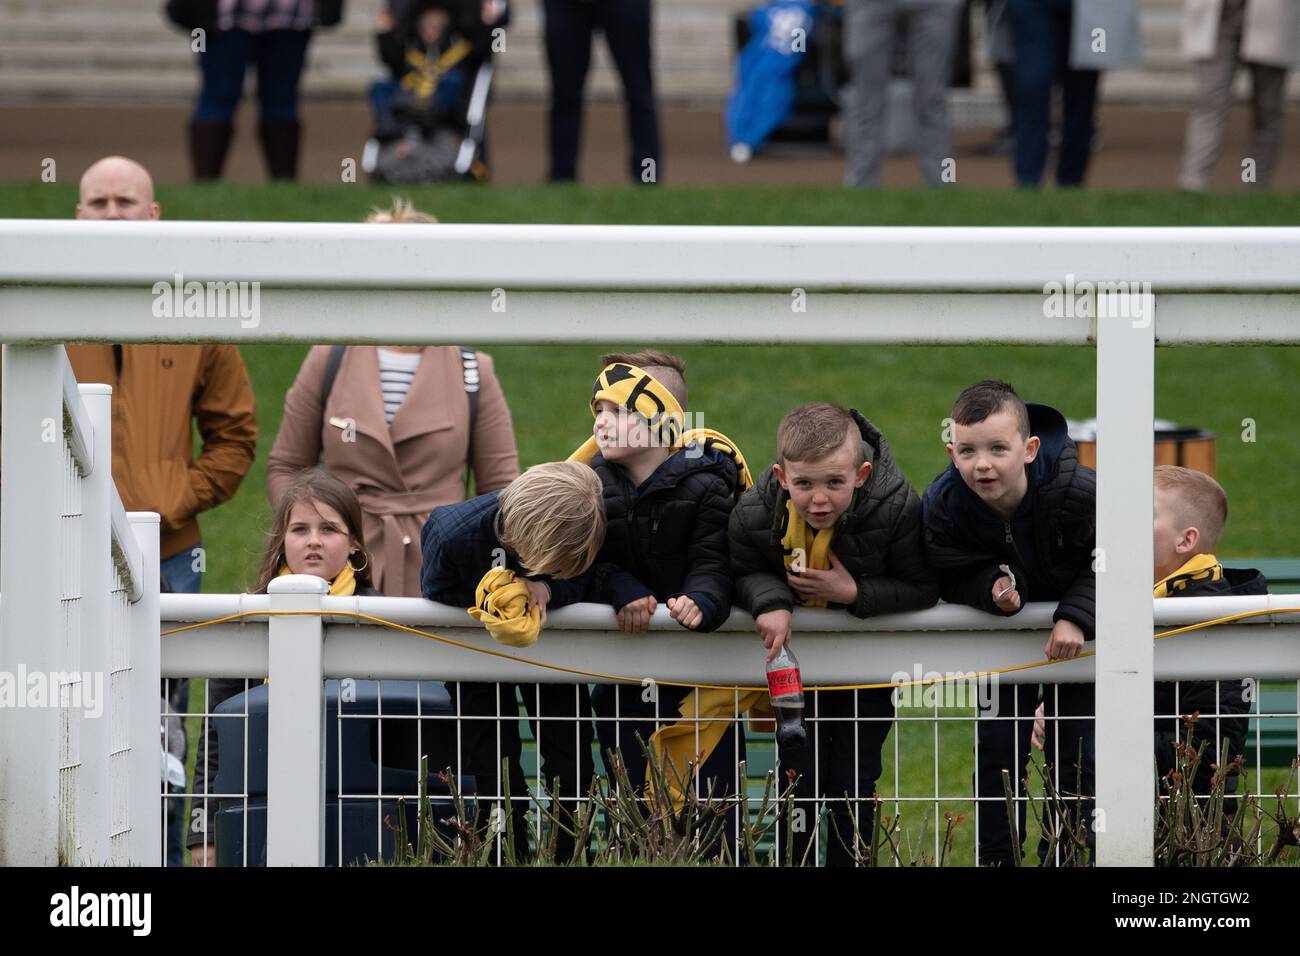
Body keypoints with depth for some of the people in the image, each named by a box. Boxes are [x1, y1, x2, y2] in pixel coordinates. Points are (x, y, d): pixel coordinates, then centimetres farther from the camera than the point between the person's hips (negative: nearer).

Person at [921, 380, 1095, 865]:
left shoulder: (1078, 491, -33)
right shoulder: (942, 505, -25)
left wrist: (1075, 617, -35)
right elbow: (953, 581, -18)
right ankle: (996, 859, 13)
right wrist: (992, 589, -39)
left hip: (1073, 629, -2)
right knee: (997, 752, 1)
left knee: (1075, 756, 0)